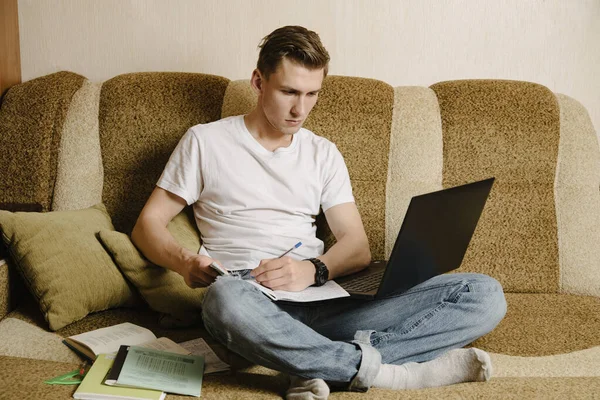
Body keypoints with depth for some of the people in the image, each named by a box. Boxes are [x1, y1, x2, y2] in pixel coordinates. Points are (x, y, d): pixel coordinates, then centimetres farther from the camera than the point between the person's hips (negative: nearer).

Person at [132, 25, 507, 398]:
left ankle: (323, 367, -28)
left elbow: (358, 247, 10)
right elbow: (148, 224, 9)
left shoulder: (323, 153, 18)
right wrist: (185, 261, -14)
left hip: (324, 299, 4)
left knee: (484, 294, -14)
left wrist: (314, 269, -13)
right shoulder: (206, 141, 9)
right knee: (227, 299, -44)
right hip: (251, 301, -3)